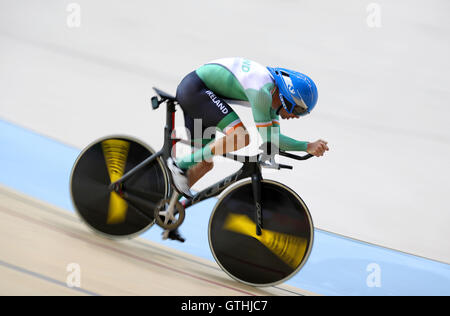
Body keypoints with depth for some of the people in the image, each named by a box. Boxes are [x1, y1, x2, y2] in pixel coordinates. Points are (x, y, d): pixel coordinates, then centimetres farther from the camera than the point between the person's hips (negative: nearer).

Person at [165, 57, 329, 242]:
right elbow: (268, 138, -20)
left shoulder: (272, 93, 6)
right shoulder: (261, 90, -23)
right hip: (194, 88, -10)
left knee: (204, 163, 10)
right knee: (241, 137, -23)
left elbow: (275, 137, 12)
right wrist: (308, 147, -19)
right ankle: (180, 164, -17)